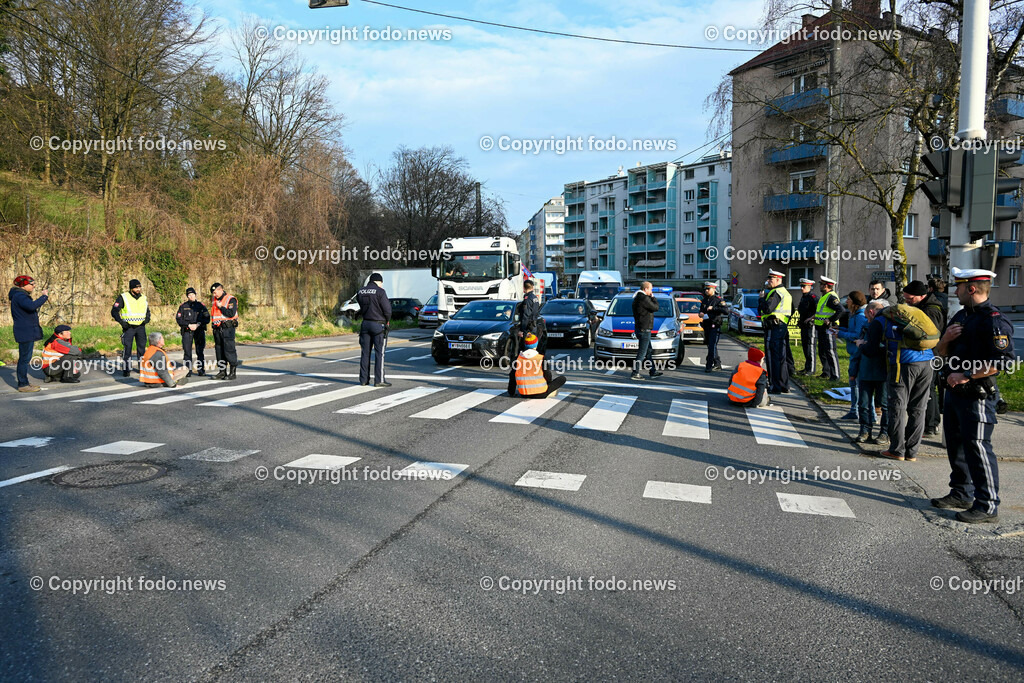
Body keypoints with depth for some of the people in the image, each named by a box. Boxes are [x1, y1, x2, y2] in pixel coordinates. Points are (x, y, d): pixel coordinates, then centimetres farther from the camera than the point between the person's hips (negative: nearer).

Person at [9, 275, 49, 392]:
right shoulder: (19, 296, -15)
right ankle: (23, 385, -4)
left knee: (25, 358, 15)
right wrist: (44, 297, -23)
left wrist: (41, 298, 13)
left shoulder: (22, 295, 17)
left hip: (28, 331, 11)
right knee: (25, 358, -7)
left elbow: (31, 309, 23)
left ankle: (23, 383, 22)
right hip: (25, 332, -11)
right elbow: (31, 306, -33)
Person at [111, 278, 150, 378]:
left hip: (141, 327, 4)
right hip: (128, 327, -4)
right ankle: (126, 369, -1)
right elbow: (114, 312, -5)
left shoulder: (143, 298, 10)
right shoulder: (123, 297, -6)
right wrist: (121, 322, -15)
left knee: (142, 347, 9)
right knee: (127, 348, -7)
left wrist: (147, 319, 5)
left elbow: (147, 311, 24)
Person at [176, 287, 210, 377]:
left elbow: (207, 318, 2)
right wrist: (188, 325, -9)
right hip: (186, 331, 0)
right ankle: (188, 370, 2)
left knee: (200, 351, 1)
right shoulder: (183, 306, 7)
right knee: (187, 351, -3)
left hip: (199, 331, 0)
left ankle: (201, 370, 9)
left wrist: (197, 325, -10)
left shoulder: (201, 305, 7)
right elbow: (178, 319, 3)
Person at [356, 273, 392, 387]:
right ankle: (379, 380, -2)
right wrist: (387, 320, 3)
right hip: (378, 325, -6)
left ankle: (363, 379, 14)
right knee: (379, 353, -1)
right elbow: (387, 309, -12)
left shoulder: (360, 292, 6)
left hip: (365, 323, 6)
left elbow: (361, 307, 9)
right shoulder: (380, 291, -12)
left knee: (365, 352, 10)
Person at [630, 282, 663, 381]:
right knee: (642, 353, -5)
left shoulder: (637, 298, 13)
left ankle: (653, 372, 24)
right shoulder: (644, 299, -19)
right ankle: (635, 373, -2)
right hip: (644, 329, -11)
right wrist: (652, 297, -3)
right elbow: (656, 308, -11)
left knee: (649, 351, 17)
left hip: (640, 328, 11)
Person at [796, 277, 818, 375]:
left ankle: (811, 369, -5)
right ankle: (807, 367, 22)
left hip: (810, 325, -10)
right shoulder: (803, 297, 17)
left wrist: (811, 318, -23)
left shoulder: (813, 297, -13)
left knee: (810, 347, -8)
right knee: (805, 346, 14)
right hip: (804, 325, 10)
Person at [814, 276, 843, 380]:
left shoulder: (831, 297, -16)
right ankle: (826, 373, 26)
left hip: (828, 328, -11)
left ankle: (835, 375, -5)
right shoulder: (824, 296, 17)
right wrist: (815, 317, 17)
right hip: (821, 328, 11)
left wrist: (830, 320, -23)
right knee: (822, 352, 16)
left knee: (830, 352, -9)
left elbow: (841, 310, -26)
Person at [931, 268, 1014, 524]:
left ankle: (987, 506, 0)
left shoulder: (993, 321, -15)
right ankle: (961, 494, 29)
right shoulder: (962, 316, 15)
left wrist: (966, 375, -22)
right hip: (954, 392, 10)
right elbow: (942, 353, 20)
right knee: (956, 445, 17)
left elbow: (1003, 361, -23)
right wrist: (946, 339, -2)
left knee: (977, 448, -7)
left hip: (976, 396, -10)